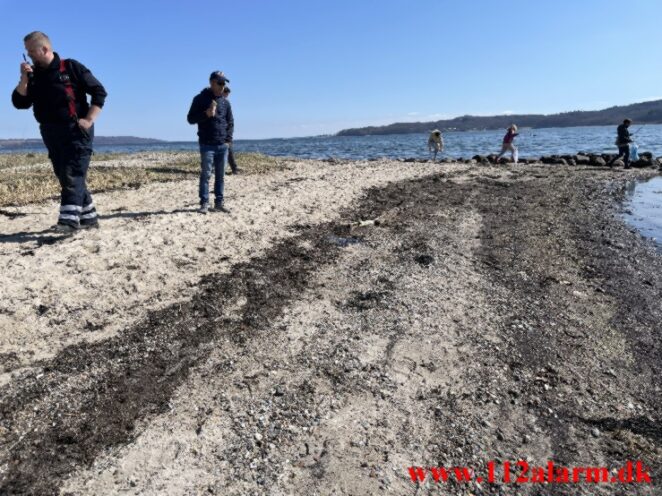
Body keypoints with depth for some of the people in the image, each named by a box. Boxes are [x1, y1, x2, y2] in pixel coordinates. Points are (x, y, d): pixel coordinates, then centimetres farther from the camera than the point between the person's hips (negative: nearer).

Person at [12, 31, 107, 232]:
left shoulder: (71, 67, -3)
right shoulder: (33, 75, 12)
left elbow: (99, 92, -5)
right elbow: (20, 103, 8)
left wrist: (89, 120, -12)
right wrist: (24, 78, -5)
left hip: (75, 130, -7)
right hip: (50, 133, 7)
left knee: (73, 175, -14)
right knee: (64, 177, 8)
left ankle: (69, 219, -19)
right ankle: (88, 217, 16)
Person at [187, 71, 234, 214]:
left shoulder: (225, 102, 13)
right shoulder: (200, 99, 0)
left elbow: (230, 122, 19)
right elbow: (191, 118, 0)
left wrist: (228, 139, 7)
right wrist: (206, 114, -16)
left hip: (223, 145, 4)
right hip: (207, 144, -4)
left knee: (220, 175, 7)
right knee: (205, 174, -5)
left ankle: (219, 203, 13)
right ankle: (204, 203, 1)